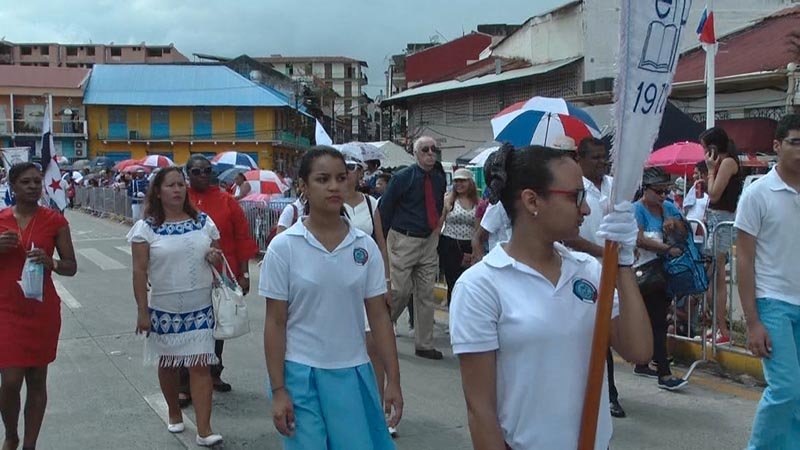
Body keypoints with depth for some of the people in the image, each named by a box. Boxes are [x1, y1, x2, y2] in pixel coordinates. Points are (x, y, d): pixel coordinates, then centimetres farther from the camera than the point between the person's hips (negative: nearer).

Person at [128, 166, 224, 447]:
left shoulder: (203, 221, 3)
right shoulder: (146, 227, -5)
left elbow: (216, 257, 15)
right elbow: (139, 271, -7)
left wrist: (215, 258, -10)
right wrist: (142, 311, -10)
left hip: (200, 308, 1)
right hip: (164, 309, -1)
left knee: (200, 365, -5)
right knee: (167, 363, 14)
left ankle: (204, 430, -6)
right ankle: (174, 412, 36)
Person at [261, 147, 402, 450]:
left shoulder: (365, 246, -1)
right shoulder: (283, 247, -7)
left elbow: (379, 316, 3)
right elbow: (275, 323, -4)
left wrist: (393, 380, 1)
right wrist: (278, 390, -6)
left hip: (353, 373, 2)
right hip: (301, 374, -2)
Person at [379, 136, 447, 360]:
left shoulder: (440, 179, 7)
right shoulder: (403, 178, -7)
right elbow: (384, 208, -2)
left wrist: (435, 231, 14)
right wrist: (385, 239, -1)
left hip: (429, 241, 5)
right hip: (404, 241, -5)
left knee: (426, 294, 7)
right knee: (399, 291, -7)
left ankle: (424, 345, 14)